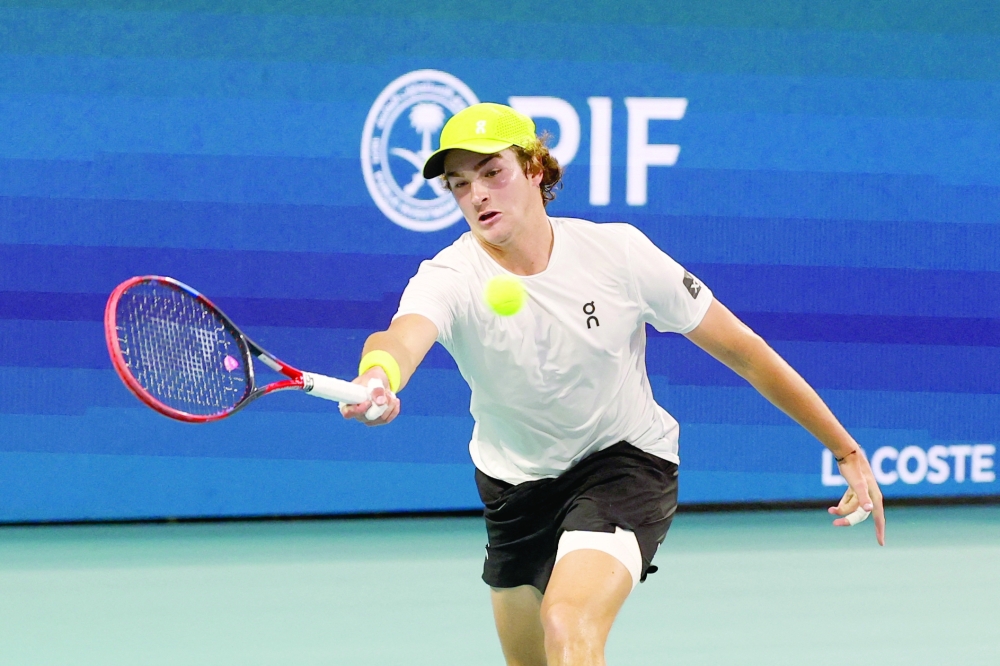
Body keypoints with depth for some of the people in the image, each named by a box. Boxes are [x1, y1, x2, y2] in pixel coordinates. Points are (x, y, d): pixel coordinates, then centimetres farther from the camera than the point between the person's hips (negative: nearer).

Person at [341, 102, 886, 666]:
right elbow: (404, 337, -45)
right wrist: (376, 379, -71)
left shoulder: (617, 253, -19)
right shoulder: (451, 277, -20)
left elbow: (743, 351, -10)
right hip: (515, 486, 3)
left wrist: (848, 452, -8)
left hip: (627, 459, -3)